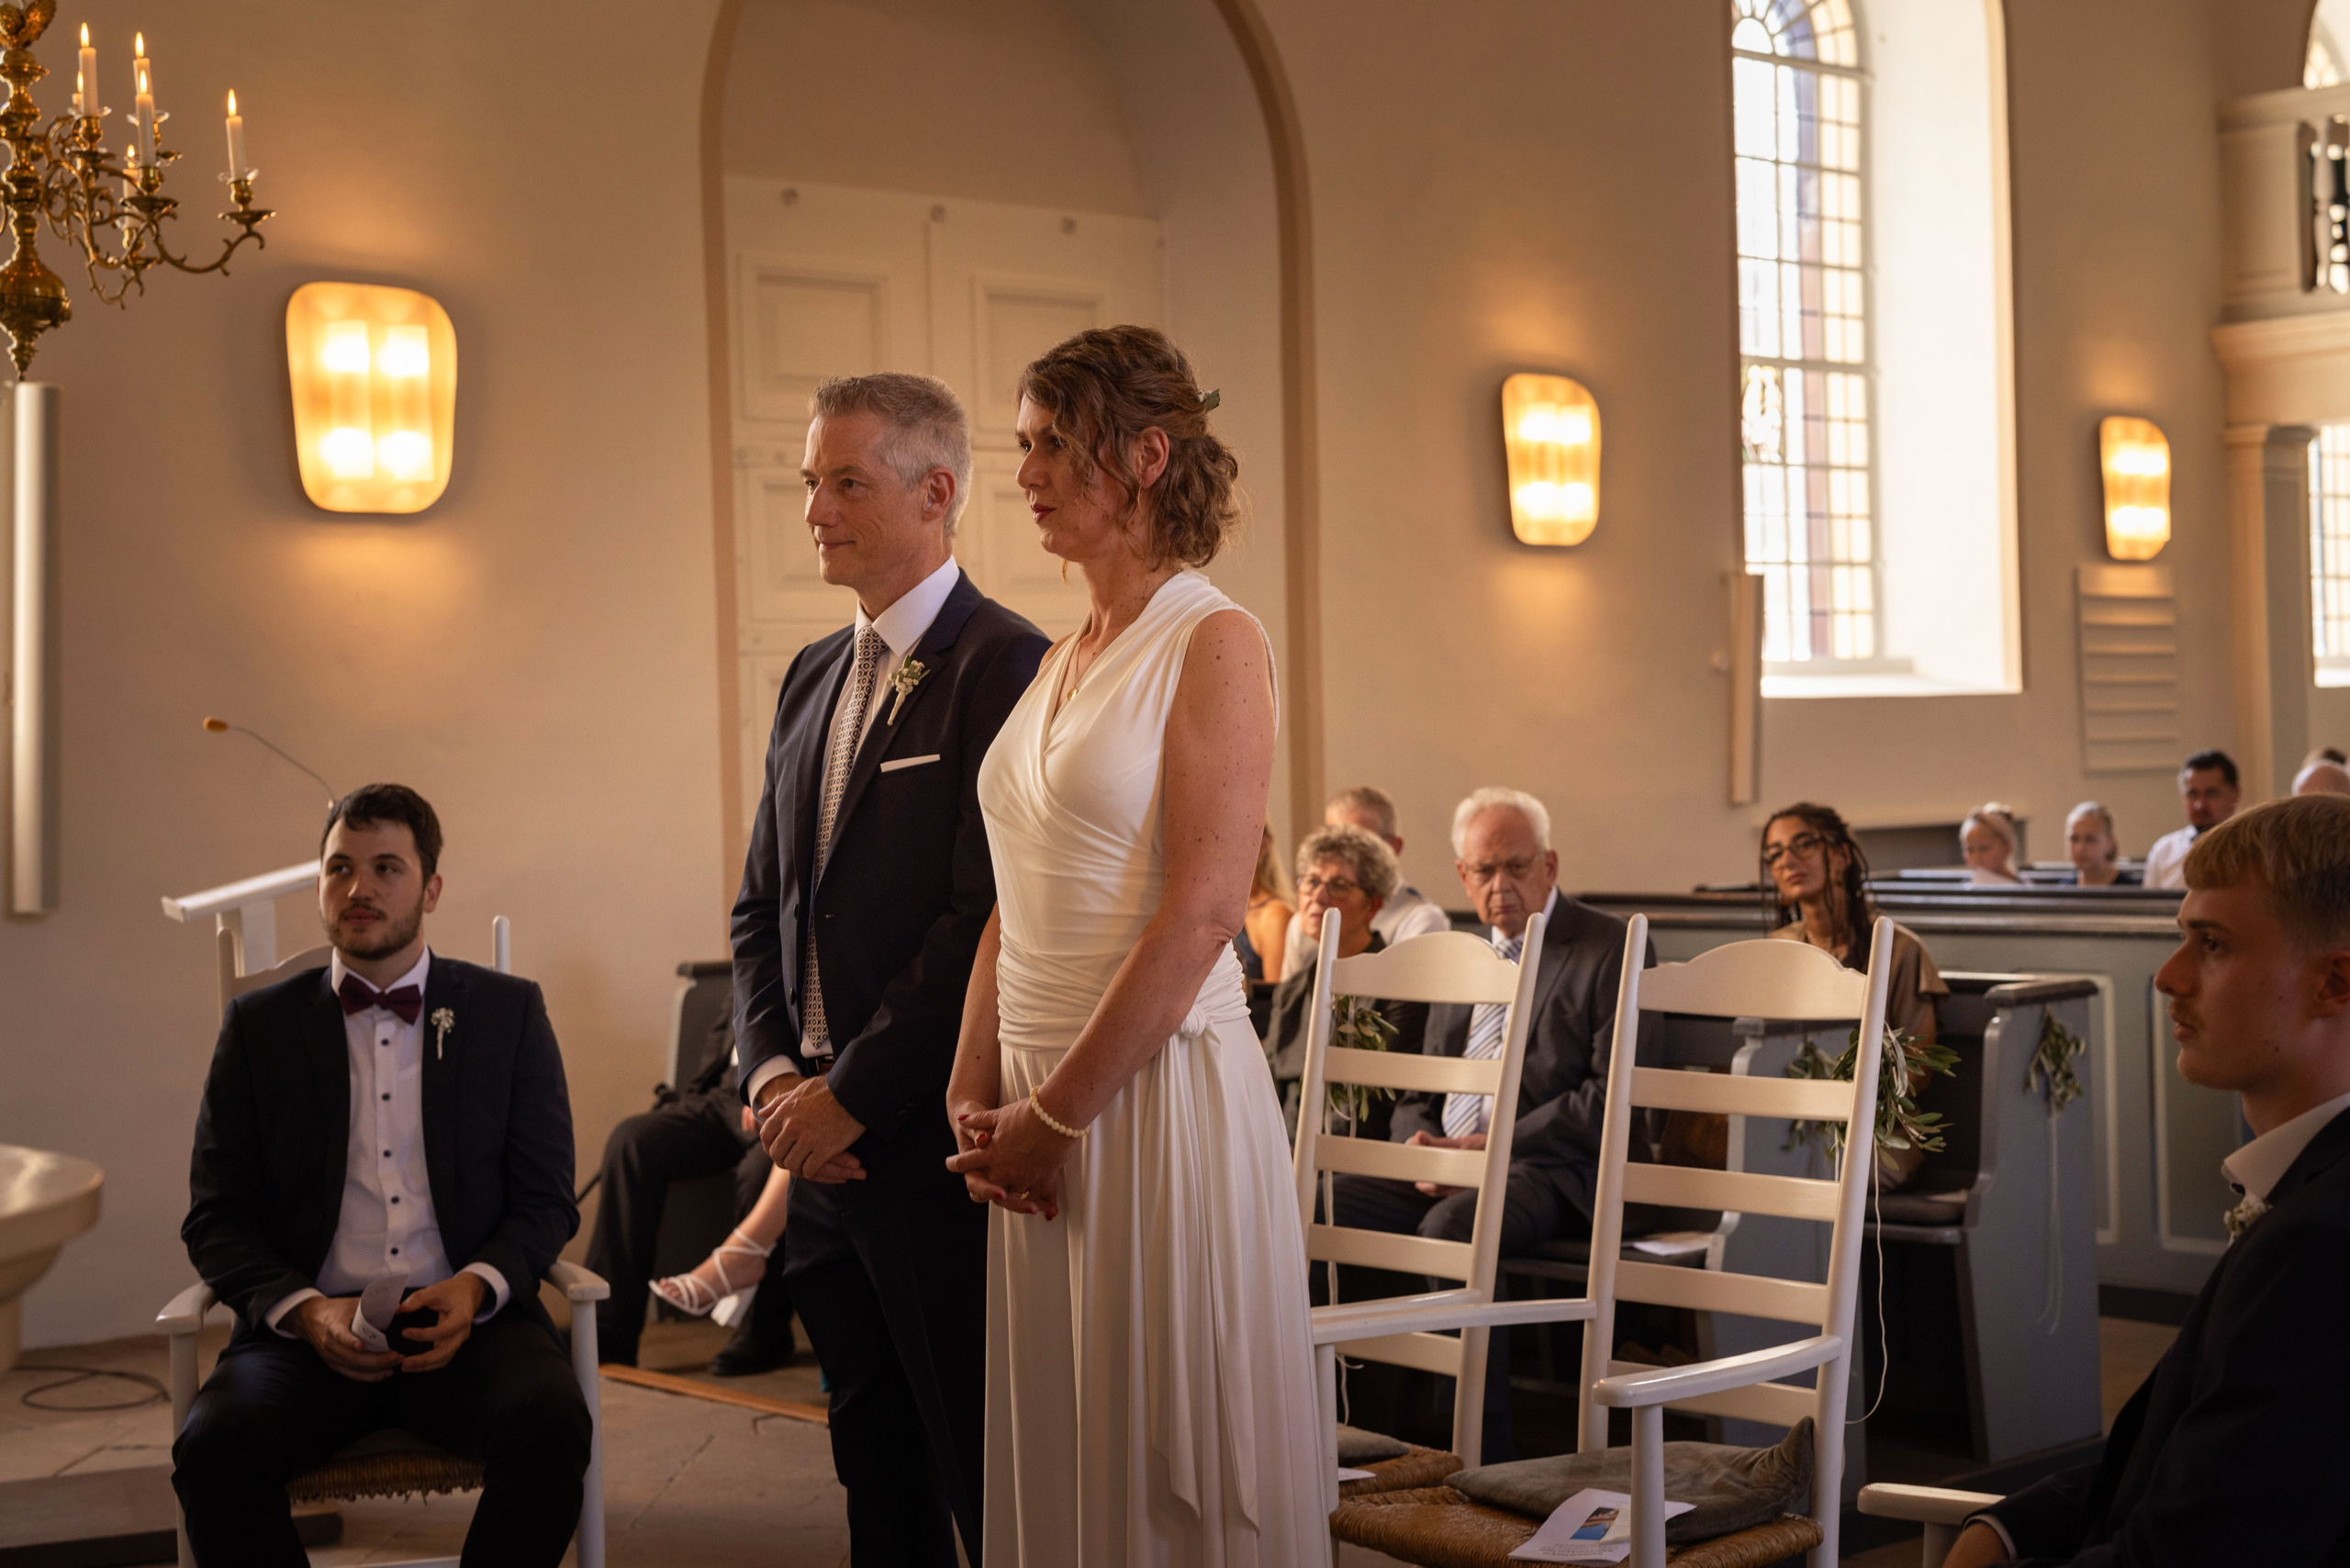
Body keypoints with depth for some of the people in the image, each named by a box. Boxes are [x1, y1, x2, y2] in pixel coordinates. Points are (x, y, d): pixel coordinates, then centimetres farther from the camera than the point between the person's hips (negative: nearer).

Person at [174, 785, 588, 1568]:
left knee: (550, 1428, -32)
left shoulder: (510, 1011, 11)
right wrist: (303, 1310, -11)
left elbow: (545, 1201, 9)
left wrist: (476, 1288, -12)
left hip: (466, 1323, 0)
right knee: (216, 1447, -31)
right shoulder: (259, 1025, 12)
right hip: (312, 1327, 0)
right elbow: (216, 1219, 9)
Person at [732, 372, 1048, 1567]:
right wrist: (772, 1074, 1)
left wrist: (851, 1093, -15)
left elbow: (987, 916, -18)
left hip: (936, 1143, -8)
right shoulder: (811, 678, 15)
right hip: (826, 1149, 8)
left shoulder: (1006, 667, -12)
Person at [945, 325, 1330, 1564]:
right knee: (1053, 1463, 13)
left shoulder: (1215, 645, -9)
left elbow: (1201, 914, -16)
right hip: (1040, 1116, 7)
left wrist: (1058, 1114, -14)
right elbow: (1013, 904, 13)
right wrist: (974, 1101, 2)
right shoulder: (1060, 659, 14)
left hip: (1160, 1092, -7)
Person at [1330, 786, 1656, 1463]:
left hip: (1546, 1169, -6)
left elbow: (1616, 1096, -10)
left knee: (1450, 1226, -37)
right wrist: (1416, 1145, -2)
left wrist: (1497, 1143, -16)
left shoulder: (1613, 951, 1)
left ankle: (1487, 1452, -29)